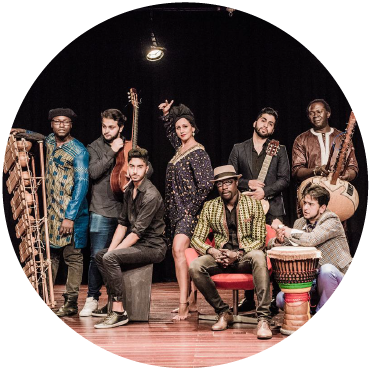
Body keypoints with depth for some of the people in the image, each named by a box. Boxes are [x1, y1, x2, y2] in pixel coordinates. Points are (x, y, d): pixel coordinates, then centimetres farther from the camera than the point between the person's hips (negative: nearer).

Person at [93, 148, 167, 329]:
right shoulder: (129, 190, 10)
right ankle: (113, 303, 6)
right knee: (100, 255, 7)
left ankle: (119, 312, -21)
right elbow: (123, 224, 10)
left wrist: (113, 252, -21)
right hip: (138, 244, 10)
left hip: (153, 247, -10)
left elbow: (137, 232, -22)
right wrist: (111, 249, -3)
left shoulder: (151, 195, -20)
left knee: (110, 258, -25)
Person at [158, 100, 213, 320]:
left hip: (189, 211, -8)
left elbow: (206, 185, -15)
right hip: (177, 211, 8)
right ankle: (192, 301, 19)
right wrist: (167, 114, 23)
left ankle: (184, 305, -22)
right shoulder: (180, 148, 13)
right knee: (181, 254, 10)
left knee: (178, 250, -22)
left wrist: (193, 208, -14)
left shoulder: (199, 152, -9)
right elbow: (170, 133, 36)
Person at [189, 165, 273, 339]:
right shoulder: (209, 207, 10)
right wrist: (212, 251, -14)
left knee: (258, 257, -38)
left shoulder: (253, 204, 3)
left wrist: (237, 254, -18)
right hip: (221, 257, 2)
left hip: (245, 256, -2)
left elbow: (259, 240, -2)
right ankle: (224, 312, -9)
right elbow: (196, 238, 7)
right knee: (195, 266, -28)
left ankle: (263, 319, -36)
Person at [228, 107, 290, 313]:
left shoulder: (279, 150, 12)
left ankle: (277, 299, 2)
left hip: (272, 208, -1)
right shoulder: (239, 149, 14)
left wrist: (265, 191, -9)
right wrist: (247, 184, -7)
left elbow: (285, 179, 4)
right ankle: (249, 299, 10)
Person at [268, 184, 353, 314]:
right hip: (311, 281, 5)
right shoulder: (300, 223, 6)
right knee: (281, 299, -14)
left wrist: (283, 228, -21)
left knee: (327, 270, -38)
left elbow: (311, 240, -32)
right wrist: (278, 240, -20)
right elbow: (271, 244, 6)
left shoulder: (332, 221, -13)